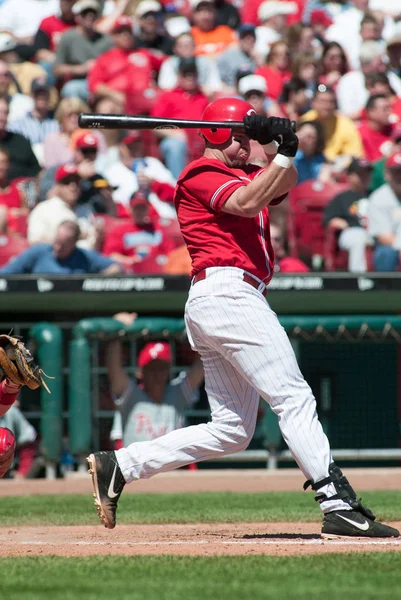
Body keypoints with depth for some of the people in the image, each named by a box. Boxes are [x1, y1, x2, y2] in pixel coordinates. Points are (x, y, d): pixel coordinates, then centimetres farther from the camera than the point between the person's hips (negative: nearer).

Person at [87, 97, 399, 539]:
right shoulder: (201, 173, 0)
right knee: (293, 396, -16)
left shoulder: (244, 175, 27)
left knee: (231, 432, 8)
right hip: (227, 291, -10)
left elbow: (281, 186, 12)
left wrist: (280, 149, -4)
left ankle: (117, 466, 7)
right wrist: (282, 153, -15)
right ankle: (337, 503, -23)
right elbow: (247, 202, -16)